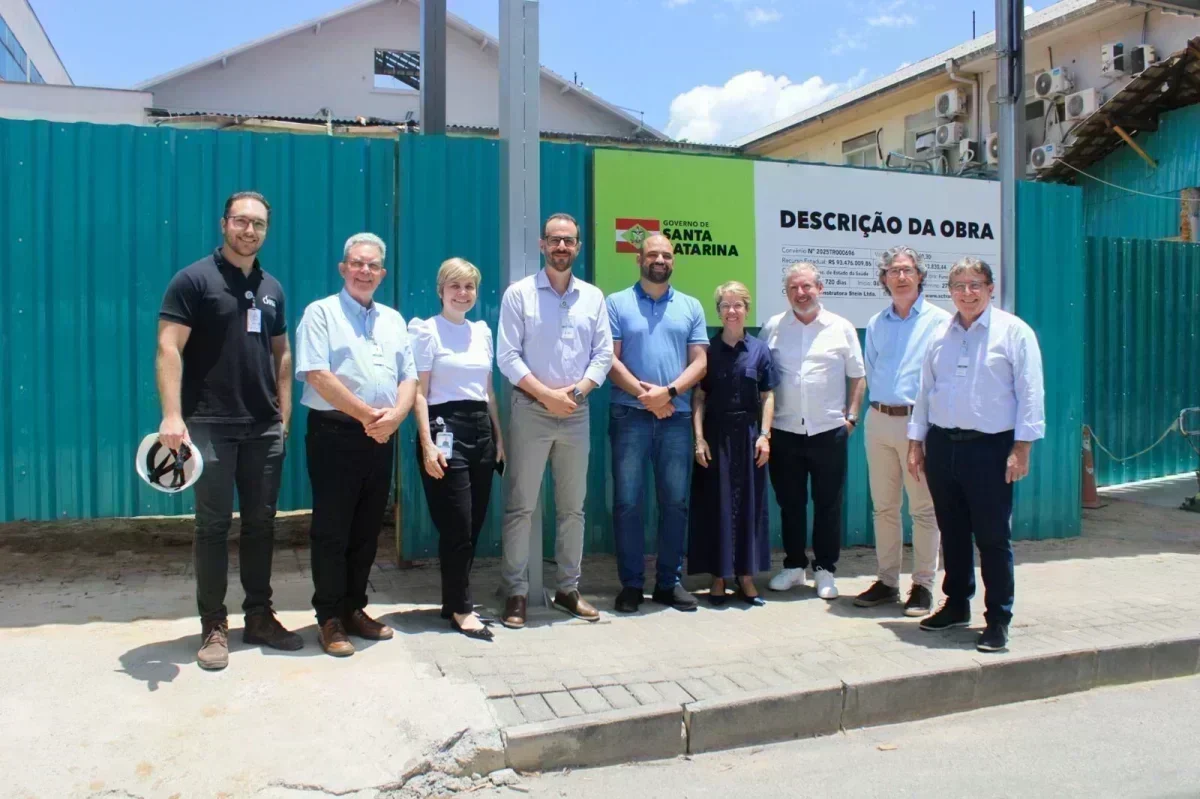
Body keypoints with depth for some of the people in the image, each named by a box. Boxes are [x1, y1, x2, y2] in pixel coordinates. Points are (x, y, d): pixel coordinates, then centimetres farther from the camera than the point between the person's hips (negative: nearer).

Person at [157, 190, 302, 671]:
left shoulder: (271, 288, 13)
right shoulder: (194, 280, -4)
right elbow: (168, 348, -11)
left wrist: (284, 414, 10)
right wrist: (172, 415, -21)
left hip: (264, 428, 5)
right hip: (211, 425, -5)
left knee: (261, 524, 11)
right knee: (213, 526, 2)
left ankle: (259, 617, 22)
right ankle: (213, 626, 12)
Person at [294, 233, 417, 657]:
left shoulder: (393, 319, 17)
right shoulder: (321, 313, 0)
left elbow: (409, 377, 12)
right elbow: (317, 374, -11)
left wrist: (394, 415, -8)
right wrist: (367, 415, -14)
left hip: (381, 436, 6)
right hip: (336, 433, -5)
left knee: (367, 530, 11)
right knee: (332, 530, 0)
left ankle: (354, 608, 23)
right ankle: (330, 618, 10)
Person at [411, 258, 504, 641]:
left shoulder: (482, 331, 15)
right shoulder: (427, 330, -3)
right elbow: (419, 393, -7)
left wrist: (498, 436, 15)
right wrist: (427, 444, -15)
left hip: (481, 428, 6)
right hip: (446, 427, -6)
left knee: (475, 524, 8)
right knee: (457, 527, -4)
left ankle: (452, 600, 22)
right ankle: (461, 608, 10)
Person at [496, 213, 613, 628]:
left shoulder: (593, 297, 9)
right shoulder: (519, 293, -1)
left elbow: (603, 354, 5)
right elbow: (507, 356, -6)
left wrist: (577, 391, -10)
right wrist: (546, 394, -14)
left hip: (577, 413, 4)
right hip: (530, 411, -3)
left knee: (573, 506, 10)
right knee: (520, 506, 0)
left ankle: (569, 589, 22)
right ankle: (517, 593, 9)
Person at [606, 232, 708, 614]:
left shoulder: (691, 307, 13)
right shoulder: (617, 303, 6)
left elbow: (699, 362, 5)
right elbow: (610, 359, -2)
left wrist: (668, 391, -11)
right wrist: (645, 394, -13)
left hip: (677, 415, 2)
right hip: (630, 414, -2)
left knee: (675, 502, 6)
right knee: (627, 502, -1)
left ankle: (669, 582, 17)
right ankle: (631, 583, 9)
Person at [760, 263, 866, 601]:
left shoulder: (841, 328, 4)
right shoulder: (772, 328, 5)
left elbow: (857, 376, 9)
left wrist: (852, 416, 1)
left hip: (829, 432, -1)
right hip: (784, 432, 1)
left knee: (828, 505, 6)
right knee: (790, 504, 11)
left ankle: (825, 569, 19)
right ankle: (794, 565, 25)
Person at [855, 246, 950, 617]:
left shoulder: (939, 321, -2)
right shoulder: (875, 324, 13)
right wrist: (882, 401, 12)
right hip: (879, 420, 5)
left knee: (923, 508, 1)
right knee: (883, 506, 10)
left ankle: (923, 584, 11)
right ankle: (887, 580, 20)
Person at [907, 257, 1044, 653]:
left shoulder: (1013, 331, -2)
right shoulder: (940, 336, 13)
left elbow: (1030, 393, -6)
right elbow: (925, 392, 15)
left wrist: (1021, 446, -11)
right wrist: (916, 441, 12)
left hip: (990, 447, -5)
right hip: (942, 446, 5)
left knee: (993, 537, 1)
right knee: (952, 532, 14)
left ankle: (998, 620, 11)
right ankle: (956, 605, 28)